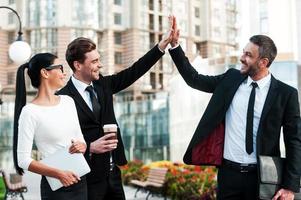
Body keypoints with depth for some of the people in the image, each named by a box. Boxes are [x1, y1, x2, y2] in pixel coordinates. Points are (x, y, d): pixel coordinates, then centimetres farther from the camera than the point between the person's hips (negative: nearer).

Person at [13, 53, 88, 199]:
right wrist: (59, 173, -23)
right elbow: (23, 160, -14)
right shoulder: (30, 112, -13)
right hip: (56, 186, -6)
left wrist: (82, 146, -8)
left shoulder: (68, 101, 5)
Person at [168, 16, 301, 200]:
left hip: (262, 176, -2)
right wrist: (175, 45, 1)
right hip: (228, 171, 3)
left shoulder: (286, 94, -6)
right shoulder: (231, 78, 3)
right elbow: (194, 79, 9)